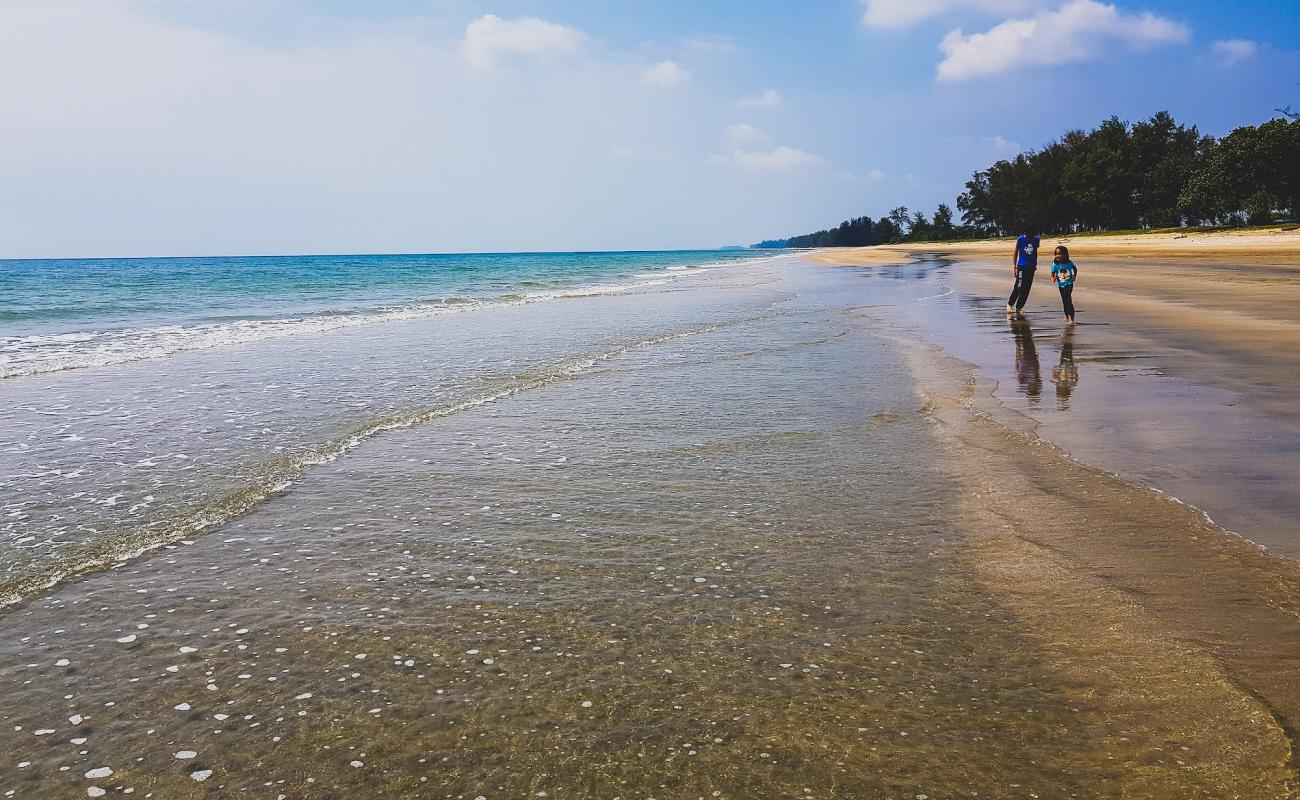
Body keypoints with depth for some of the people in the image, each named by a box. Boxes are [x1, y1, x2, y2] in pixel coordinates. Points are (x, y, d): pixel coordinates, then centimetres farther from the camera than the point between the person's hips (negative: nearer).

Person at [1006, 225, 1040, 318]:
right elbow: (1016, 252, 0)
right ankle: (1010, 304, 4)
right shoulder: (1020, 239, -6)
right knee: (1019, 287, -12)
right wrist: (1014, 266, -4)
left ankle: (1019, 307, 13)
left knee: (1026, 289, 5)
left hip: (1031, 267, 4)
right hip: (1022, 266, -4)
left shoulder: (1036, 240, 4)